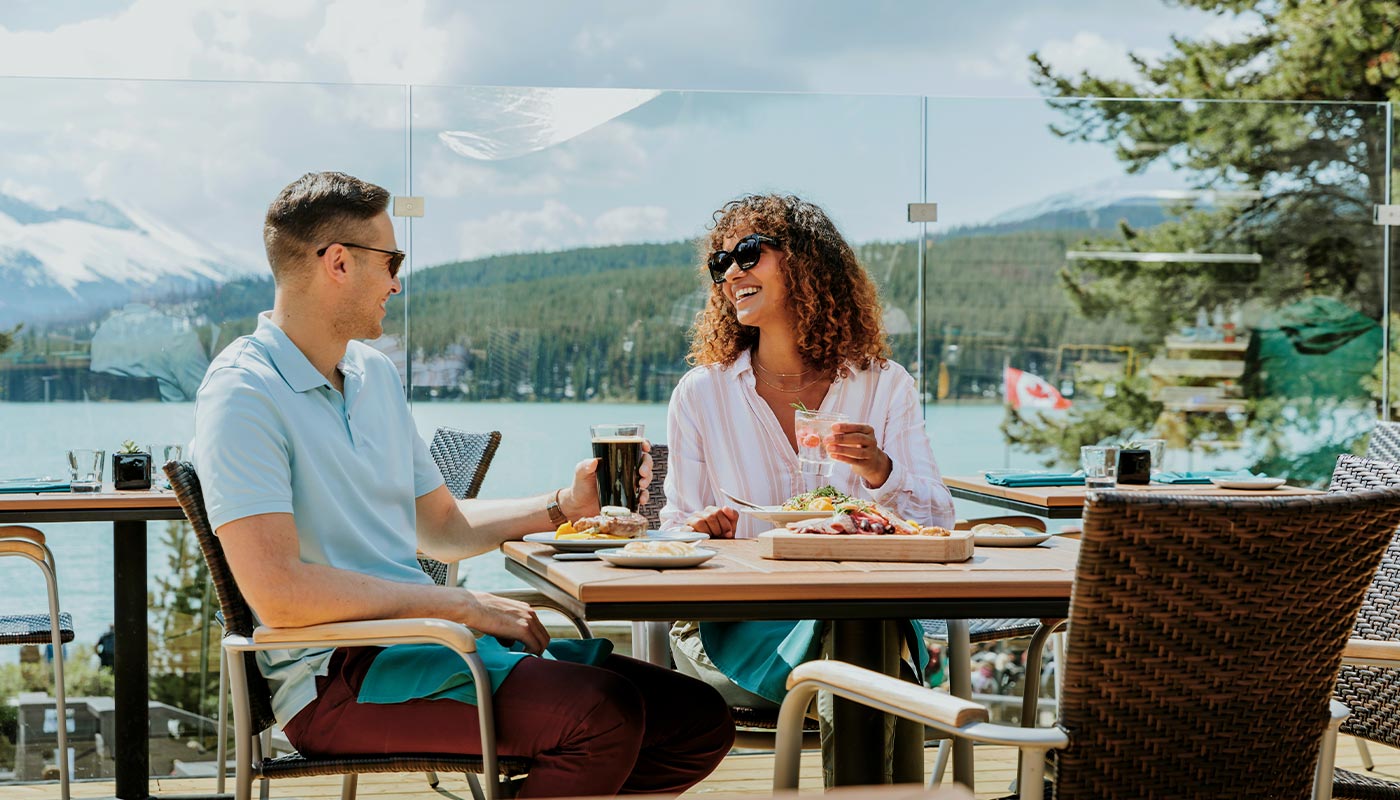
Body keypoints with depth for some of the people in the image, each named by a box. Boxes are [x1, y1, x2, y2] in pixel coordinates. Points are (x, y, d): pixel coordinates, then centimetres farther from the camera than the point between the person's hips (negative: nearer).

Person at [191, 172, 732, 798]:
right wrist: (461, 604, -18)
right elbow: (278, 592, -23)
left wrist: (564, 507, 14)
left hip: (422, 642, 9)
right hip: (333, 677, -9)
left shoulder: (375, 373, 18)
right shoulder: (242, 394, -11)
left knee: (697, 721, -5)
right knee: (601, 713, -29)